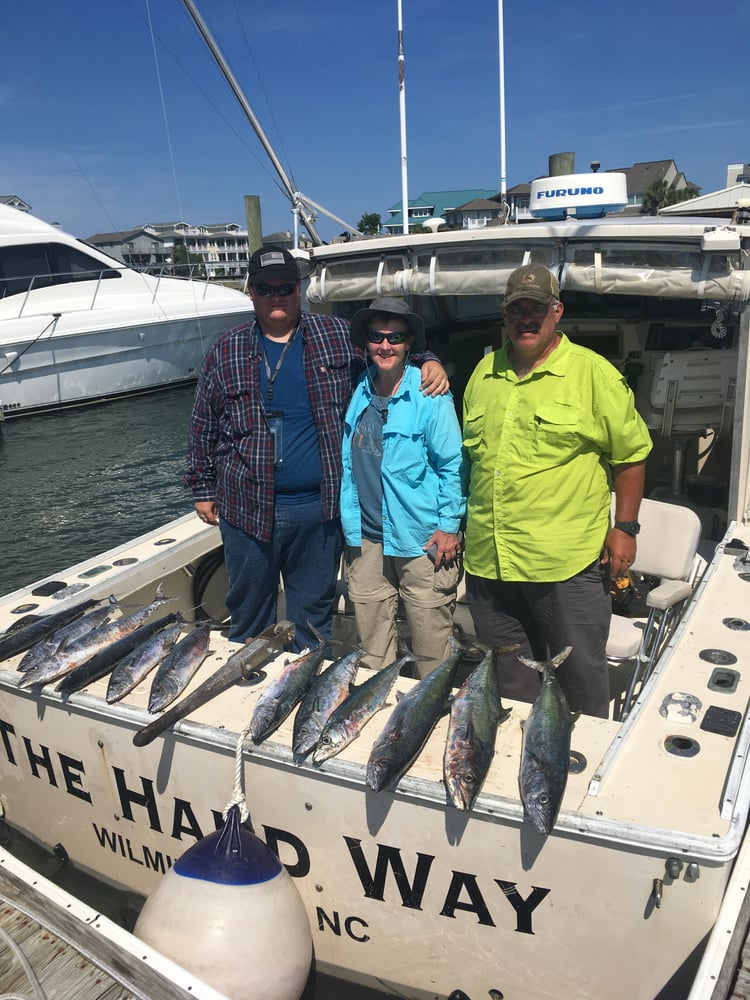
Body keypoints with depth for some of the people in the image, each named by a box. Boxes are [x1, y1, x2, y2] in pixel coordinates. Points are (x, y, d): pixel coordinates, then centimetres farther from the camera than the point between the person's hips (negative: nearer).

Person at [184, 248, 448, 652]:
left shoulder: (338, 336, 2)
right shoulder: (226, 352, 3)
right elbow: (203, 427, 7)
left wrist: (430, 363, -8)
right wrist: (203, 489, 7)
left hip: (319, 507, 0)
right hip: (248, 508, 0)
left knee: (315, 612, 15)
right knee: (248, 610, 15)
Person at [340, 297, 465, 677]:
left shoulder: (430, 395, -8)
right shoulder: (358, 391, 6)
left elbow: (452, 464, -5)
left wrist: (449, 525, -8)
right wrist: (349, 523, 12)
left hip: (422, 537, -4)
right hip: (366, 536, 5)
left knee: (431, 646, 5)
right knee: (372, 649, 14)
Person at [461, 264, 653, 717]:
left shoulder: (594, 373, -4)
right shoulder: (485, 372, 11)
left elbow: (631, 454, 1)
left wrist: (625, 527, -2)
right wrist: (459, 524, 17)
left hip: (568, 562, -4)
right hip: (488, 559, 5)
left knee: (582, 676, 9)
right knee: (508, 678, 18)